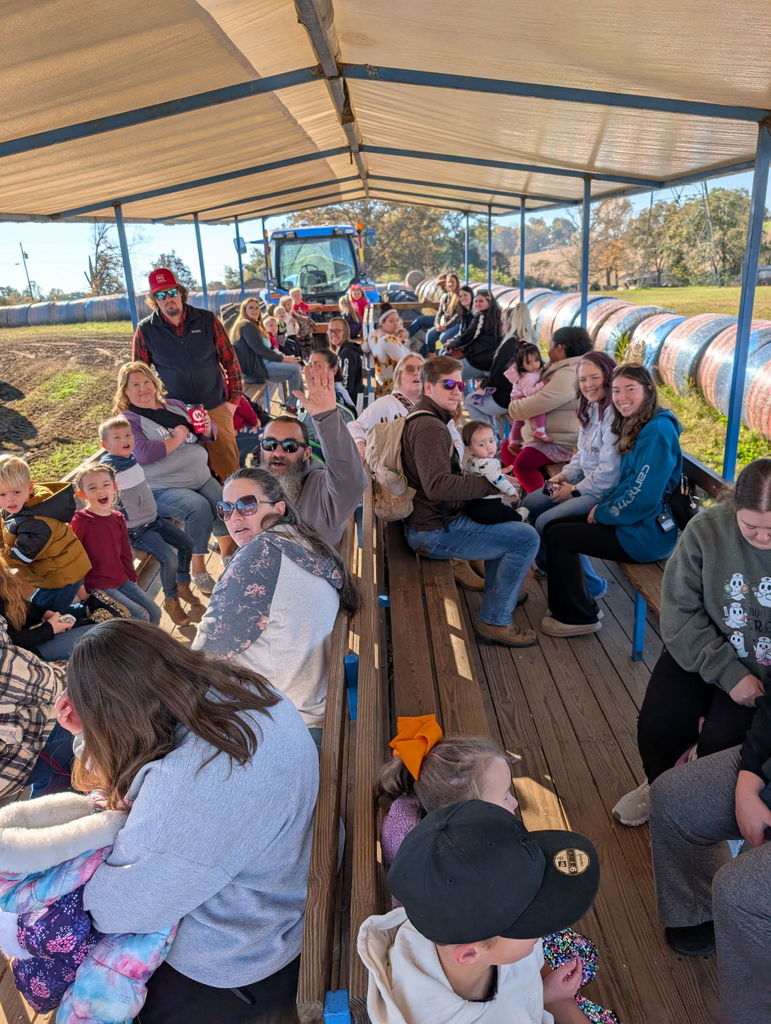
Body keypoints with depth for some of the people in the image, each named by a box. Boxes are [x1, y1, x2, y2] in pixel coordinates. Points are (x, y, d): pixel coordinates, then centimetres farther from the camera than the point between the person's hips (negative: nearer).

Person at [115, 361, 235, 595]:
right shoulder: (127, 420, -2)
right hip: (162, 489, -6)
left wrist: (206, 429, -2)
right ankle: (198, 570, -15)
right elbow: (143, 454, -20)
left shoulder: (174, 406, 16)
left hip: (201, 477, 6)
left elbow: (207, 437, 22)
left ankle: (229, 556, 5)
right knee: (199, 507, -30)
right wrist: (176, 439, -11)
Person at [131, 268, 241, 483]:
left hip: (215, 407, 0)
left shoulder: (207, 320, -2)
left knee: (228, 466, 6)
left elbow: (229, 359, 3)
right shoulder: (145, 330, -3)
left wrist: (233, 398, 0)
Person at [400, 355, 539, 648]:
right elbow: (437, 486, -31)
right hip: (434, 532, -11)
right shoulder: (429, 427, -20)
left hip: (425, 523, 11)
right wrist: (491, 484, -23)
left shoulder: (420, 419, 15)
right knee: (526, 538, -13)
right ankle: (494, 620, -4)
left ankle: (497, 591, 38)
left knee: (501, 519, 29)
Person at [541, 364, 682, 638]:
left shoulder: (657, 431, -20)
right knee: (553, 525, 8)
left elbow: (643, 497, -25)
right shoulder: (636, 426, 10)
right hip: (633, 520, 10)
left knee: (558, 536, -10)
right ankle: (576, 605, 19)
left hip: (647, 532, -10)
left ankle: (579, 616, 8)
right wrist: (602, 505, 1)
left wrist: (602, 513, -11)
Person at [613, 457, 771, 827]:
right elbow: (680, 611, -13)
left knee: (721, 740, -18)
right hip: (703, 651, 1)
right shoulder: (707, 529, -17)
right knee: (657, 725, -11)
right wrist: (728, 673, -20)